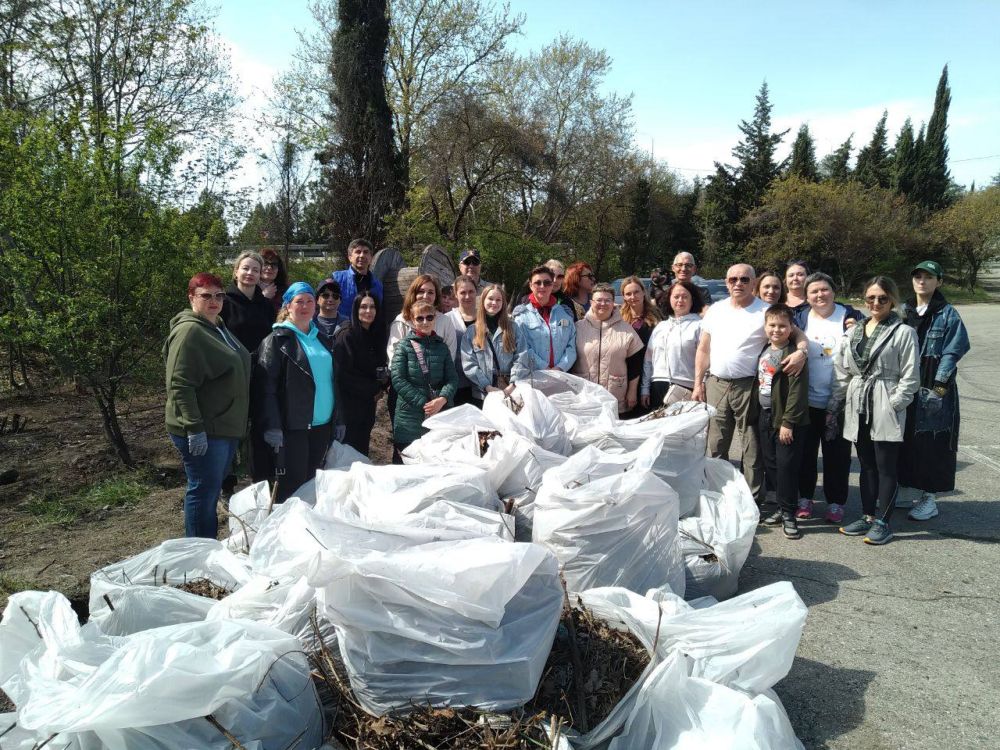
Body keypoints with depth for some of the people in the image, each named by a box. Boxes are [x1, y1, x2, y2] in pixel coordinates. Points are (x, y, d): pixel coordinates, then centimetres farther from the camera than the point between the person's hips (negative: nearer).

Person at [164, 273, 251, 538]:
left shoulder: (220, 327, 15)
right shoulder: (189, 331, -15)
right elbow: (179, 385, -21)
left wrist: (238, 423, 22)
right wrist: (195, 428, -25)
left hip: (226, 427, 9)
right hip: (202, 432, -9)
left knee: (212, 489, 17)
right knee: (204, 490, -2)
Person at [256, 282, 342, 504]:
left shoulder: (323, 339, 15)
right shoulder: (277, 339, -4)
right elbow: (267, 386, -12)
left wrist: (339, 420, 15)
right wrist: (271, 426, -19)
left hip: (322, 425, 6)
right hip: (292, 426, -6)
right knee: (292, 485, -2)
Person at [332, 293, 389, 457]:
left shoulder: (376, 335, 11)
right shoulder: (346, 336, -10)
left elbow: (382, 366, 19)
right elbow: (344, 373, -15)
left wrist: (381, 386, -1)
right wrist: (373, 389, -9)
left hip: (369, 402, 6)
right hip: (349, 402, -6)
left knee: (362, 448, 8)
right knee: (350, 449, -4)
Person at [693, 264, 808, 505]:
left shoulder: (766, 312, -3)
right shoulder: (716, 310, 10)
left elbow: (797, 333, -3)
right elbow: (703, 349, 12)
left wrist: (801, 351, -26)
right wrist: (698, 384, 7)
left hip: (749, 386, -4)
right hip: (715, 384, 4)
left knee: (752, 450, 3)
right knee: (715, 447, 11)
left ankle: (754, 501, 14)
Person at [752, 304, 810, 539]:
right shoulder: (764, 351, 11)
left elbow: (797, 391, -18)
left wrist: (788, 422, -19)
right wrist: (755, 411, 14)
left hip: (785, 419, -8)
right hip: (764, 416, 8)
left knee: (787, 466, -3)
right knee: (770, 464, 13)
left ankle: (788, 513, 8)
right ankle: (782, 506, 25)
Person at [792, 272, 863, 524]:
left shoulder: (850, 317, 0)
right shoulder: (800, 319, 4)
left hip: (839, 401, -1)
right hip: (806, 399, 1)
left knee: (837, 454, 7)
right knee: (805, 451, 10)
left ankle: (836, 503, 20)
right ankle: (804, 498, 24)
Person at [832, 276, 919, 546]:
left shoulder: (903, 332, -5)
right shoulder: (854, 331, 10)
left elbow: (910, 377, -7)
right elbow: (842, 371, 12)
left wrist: (894, 405, -13)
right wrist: (835, 403, 8)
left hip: (885, 410, -5)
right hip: (858, 407, 5)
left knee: (886, 467, 2)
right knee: (866, 465, 14)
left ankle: (882, 521, 13)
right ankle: (867, 516, 24)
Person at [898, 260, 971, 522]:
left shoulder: (948, 315, -3)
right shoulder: (904, 311, 10)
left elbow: (952, 354, -9)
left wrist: (937, 389, -15)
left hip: (934, 389, -4)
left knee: (932, 442, 0)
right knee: (905, 440, 8)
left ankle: (929, 498, 9)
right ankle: (905, 488, 21)